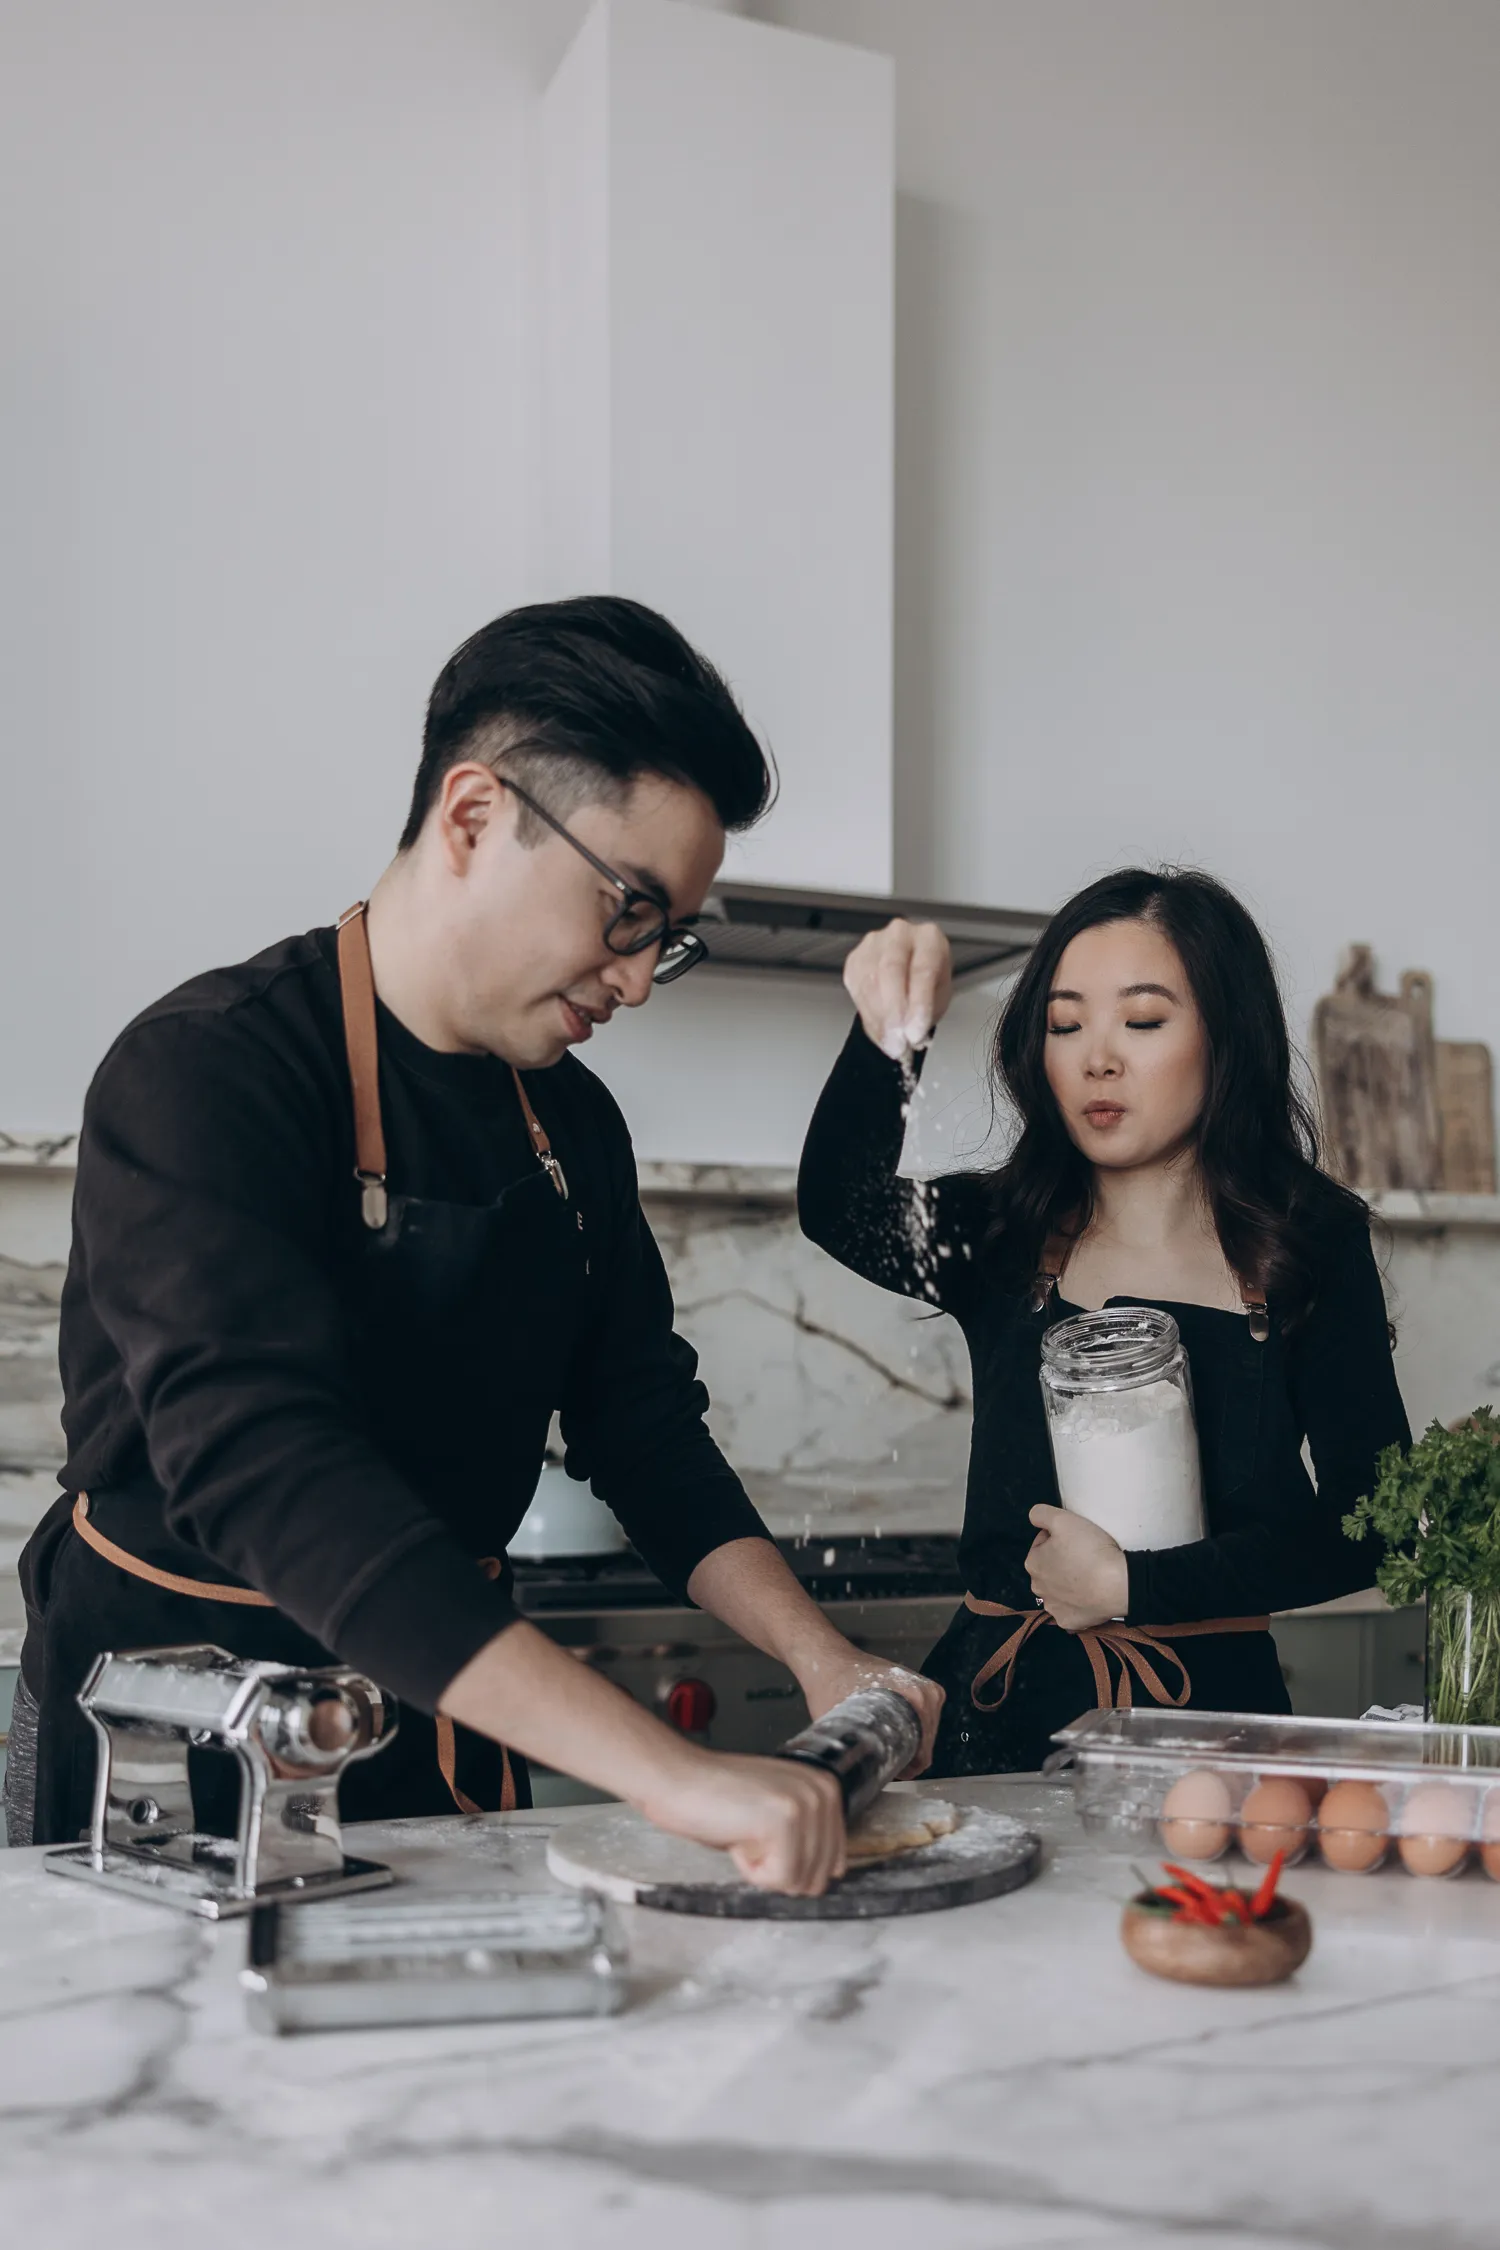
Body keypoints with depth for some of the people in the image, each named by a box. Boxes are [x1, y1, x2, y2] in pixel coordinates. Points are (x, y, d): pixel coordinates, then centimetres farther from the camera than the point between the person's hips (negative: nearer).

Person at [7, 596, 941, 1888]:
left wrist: (819, 1659, -5)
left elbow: (641, 1419, 11)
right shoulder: (206, 1074, -20)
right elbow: (264, 1469, -32)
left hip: (453, 1730, 6)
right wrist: (668, 1771, -38)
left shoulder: (572, 1119, 6)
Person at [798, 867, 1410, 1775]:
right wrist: (887, 1036, -31)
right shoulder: (998, 1238, 7)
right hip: (999, 1713, 1)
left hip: (1206, 1710, -1)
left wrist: (1132, 1586, -5)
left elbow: (1369, 1522, 0)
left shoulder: (1310, 1250, 4)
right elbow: (841, 1213, -14)